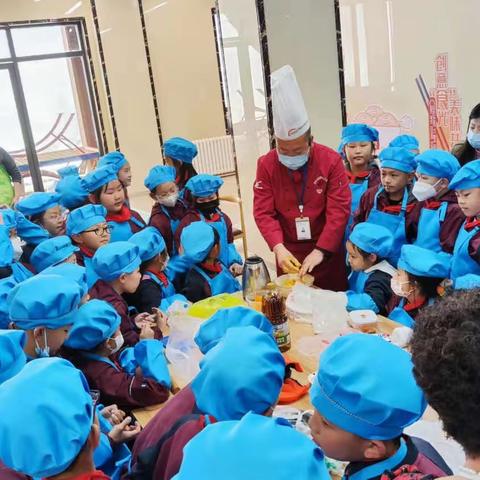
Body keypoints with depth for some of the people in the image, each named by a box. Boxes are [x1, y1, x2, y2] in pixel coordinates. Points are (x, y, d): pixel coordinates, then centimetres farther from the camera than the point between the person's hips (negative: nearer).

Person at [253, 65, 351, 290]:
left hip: (326, 250, -1)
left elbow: (339, 209, -14)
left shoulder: (331, 160, -11)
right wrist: (278, 247, -24)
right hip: (287, 251, 1)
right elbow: (263, 211, -9)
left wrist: (320, 250, -23)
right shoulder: (266, 164, -6)